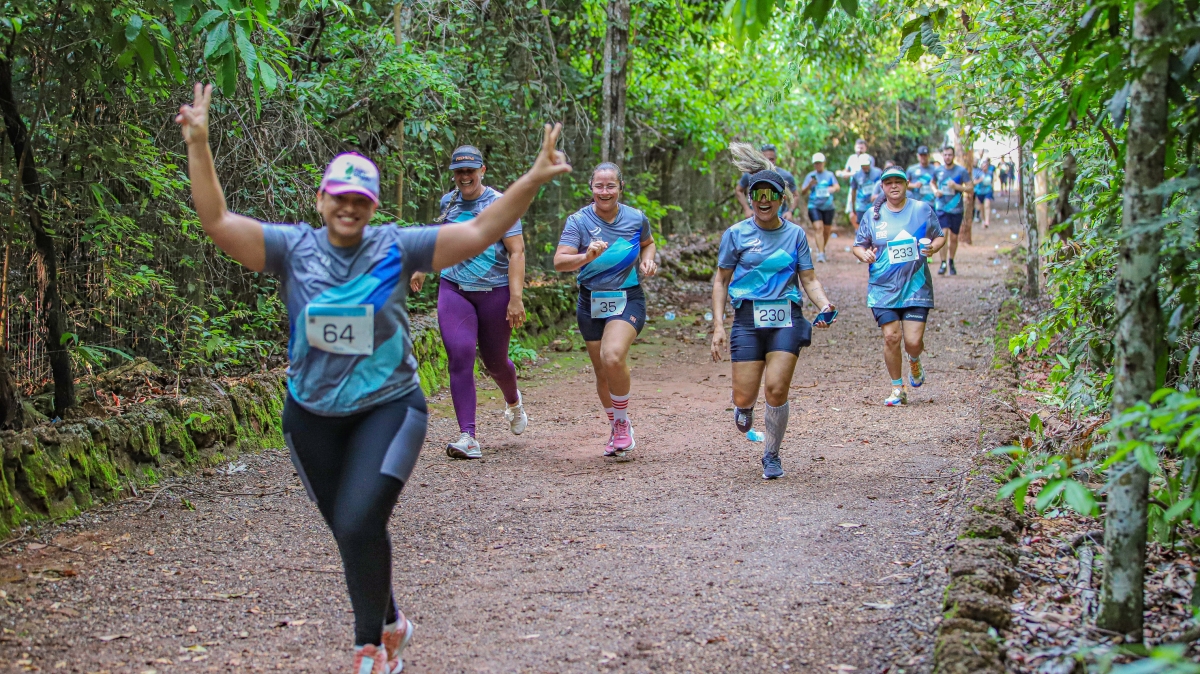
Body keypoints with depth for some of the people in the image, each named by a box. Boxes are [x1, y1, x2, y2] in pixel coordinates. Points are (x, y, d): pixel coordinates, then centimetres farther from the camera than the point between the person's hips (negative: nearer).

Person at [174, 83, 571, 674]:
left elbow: (478, 233, -10)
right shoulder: (293, 248, -4)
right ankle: (389, 623, 39)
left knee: (359, 525, -19)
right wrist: (198, 146, -20)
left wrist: (534, 179, -18)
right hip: (312, 416, 3)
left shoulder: (396, 248, -6)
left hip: (387, 408, -3)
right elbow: (218, 221, -11)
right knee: (349, 531, 14)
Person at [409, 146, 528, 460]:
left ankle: (513, 402, 47)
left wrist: (516, 298, -19)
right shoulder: (448, 201, 8)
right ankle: (468, 437, -16)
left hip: (494, 291, -3)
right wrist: (423, 267, 29)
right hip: (454, 290, 3)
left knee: (495, 361, 10)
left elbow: (516, 252, -11)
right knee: (459, 357, -14)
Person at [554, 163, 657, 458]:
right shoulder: (579, 221, -8)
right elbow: (559, 261, -19)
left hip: (628, 300, -2)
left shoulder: (636, 218, -2)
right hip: (591, 303, 2)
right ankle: (617, 429, 35)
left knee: (613, 357, -27)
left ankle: (623, 423, -5)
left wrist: (647, 260, -1)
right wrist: (587, 257, -37)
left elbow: (647, 243, 21)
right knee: (602, 372, 10)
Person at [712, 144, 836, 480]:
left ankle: (772, 455, 9)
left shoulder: (795, 234, 7)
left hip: (786, 319, 0)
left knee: (777, 389, -13)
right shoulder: (736, 234, 4)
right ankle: (744, 407, 36)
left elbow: (809, 279, 10)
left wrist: (824, 305, -10)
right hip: (748, 319, 0)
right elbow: (721, 281, 7)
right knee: (745, 397, -5)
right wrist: (718, 325, -1)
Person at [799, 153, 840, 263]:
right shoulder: (810, 176, 6)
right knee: (818, 228, -18)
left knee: (827, 230, 9)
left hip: (828, 207, 2)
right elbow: (802, 193, 2)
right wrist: (810, 185, -17)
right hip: (814, 207, -2)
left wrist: (833, 188, -32)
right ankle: (820, 254, -22)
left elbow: (837, 186, -8)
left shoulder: (829, 175, 8)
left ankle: (821, 249, 34)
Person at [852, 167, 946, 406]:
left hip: (916, 287, -1)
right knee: (891, 337, -7)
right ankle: (897, 389, 11)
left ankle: (914, 362, 31)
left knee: (913, 340, -7)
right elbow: (857, 245, 11)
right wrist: (864, 254, -12)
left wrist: (933, 247, -11)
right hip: (883, 288, 1)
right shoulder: (872, 215, 5)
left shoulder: (923, 209, 4)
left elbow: (940, 237, 12)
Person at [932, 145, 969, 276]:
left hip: (956, 209, 0)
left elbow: (970, 187, -5)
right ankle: (943, 264, -9)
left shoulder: (961, 171, -4)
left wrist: (957, 186, -20)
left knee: (954, 237, 8)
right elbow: (933, 182, 24)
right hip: (942, 207, 0)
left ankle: (951, 262, 26)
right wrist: (935, 190, 2)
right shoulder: (938, 171, 3)